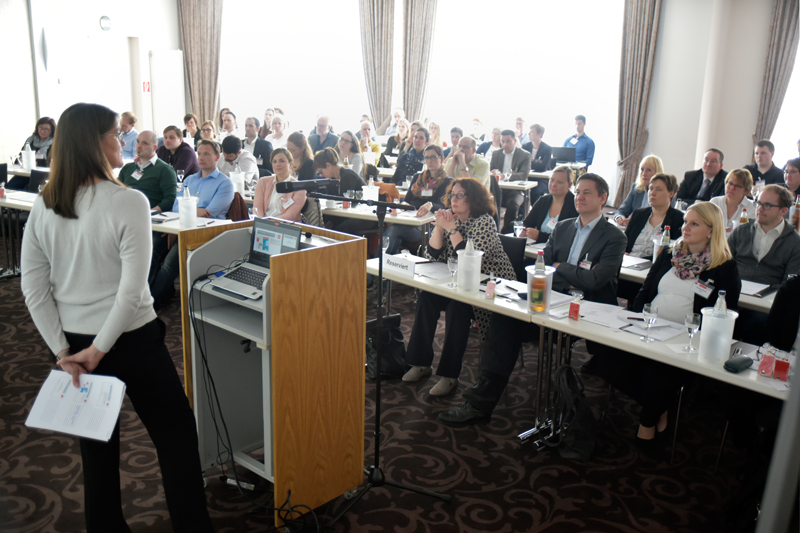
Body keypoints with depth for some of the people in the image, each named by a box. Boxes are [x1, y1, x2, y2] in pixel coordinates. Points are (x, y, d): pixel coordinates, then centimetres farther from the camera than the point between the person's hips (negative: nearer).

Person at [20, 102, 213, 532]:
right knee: (176, 436, 11)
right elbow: (132, 289, -23)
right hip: (131, 340, -5)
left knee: (96, 446, 20)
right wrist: (99, 348, -13)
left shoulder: (43, 206, -1)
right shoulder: (127, 202, -17)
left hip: (75, 344, 6)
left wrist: (63, 350, 1)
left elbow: (33, 288, -1)